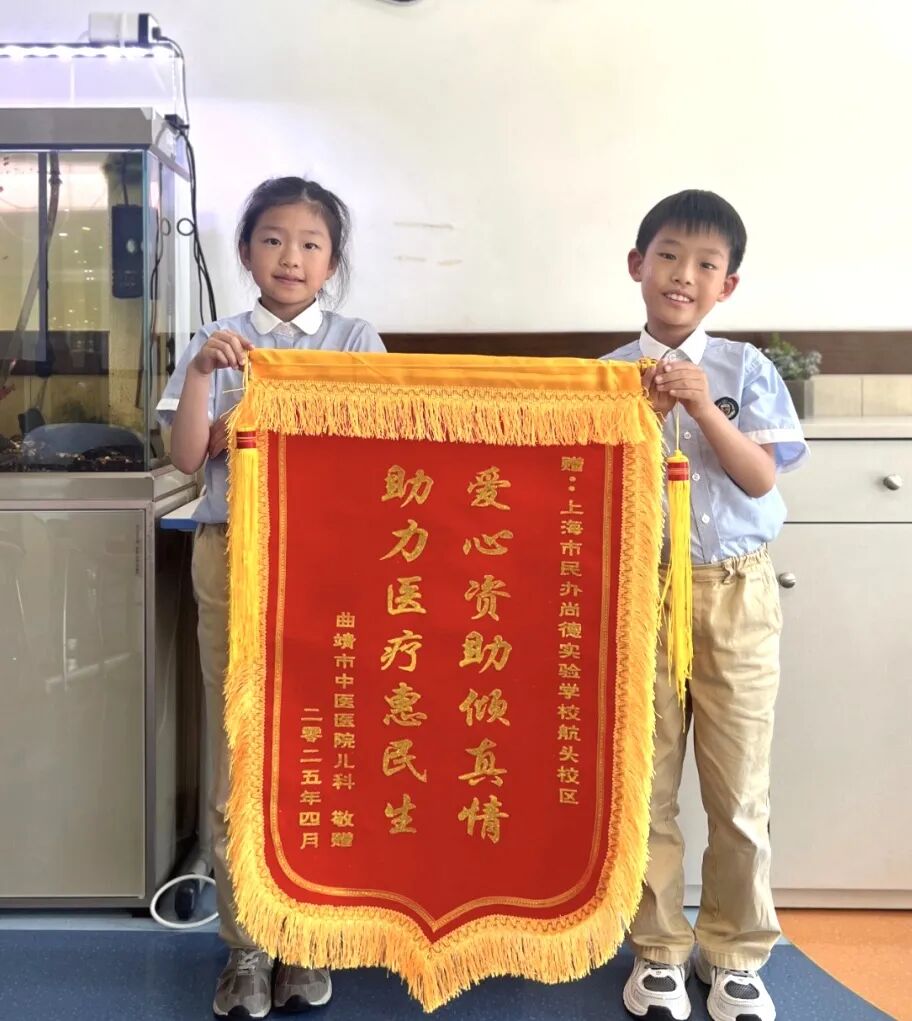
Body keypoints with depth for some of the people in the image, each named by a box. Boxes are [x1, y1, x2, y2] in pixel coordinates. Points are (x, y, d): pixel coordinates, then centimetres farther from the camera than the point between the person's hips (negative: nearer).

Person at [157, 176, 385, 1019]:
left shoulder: (356, 341, 5)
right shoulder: (216, 344, 8)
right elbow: (188, 455, -1)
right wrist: (201, 373, -15)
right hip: (234, 554, 1)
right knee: (238, 745, 5)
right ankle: (245, 944, 17)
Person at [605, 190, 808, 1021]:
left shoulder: (745, 370, 1)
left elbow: (759, 478, -5)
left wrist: (703, 409, -17)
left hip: (736, 591, 0)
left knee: (739, 785, 6)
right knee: (644, 783, 7)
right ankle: (659, 952, 24)